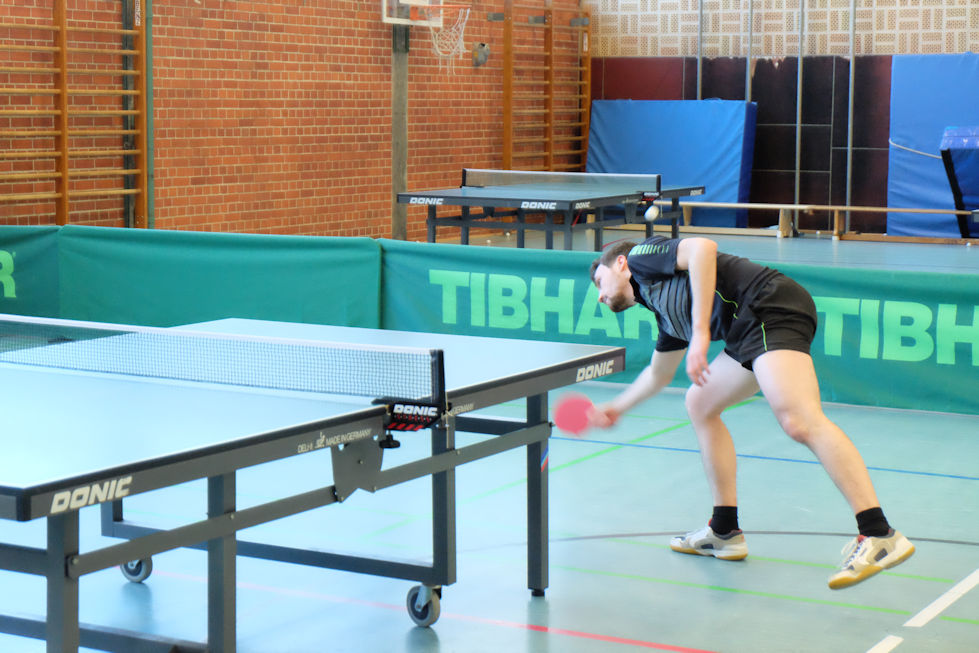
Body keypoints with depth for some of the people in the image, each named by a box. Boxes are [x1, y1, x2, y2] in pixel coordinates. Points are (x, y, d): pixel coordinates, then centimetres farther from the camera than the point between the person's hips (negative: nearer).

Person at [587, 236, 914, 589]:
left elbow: (702, 247, -11)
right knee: (700, 404, 21)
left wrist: (700, 333, -17)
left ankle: (879, 535, -33)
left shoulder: (641, 255, 9)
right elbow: (659, 373, 49)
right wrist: (617, 408, 60)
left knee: (799, 421, -25)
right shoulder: (666, 313, 33)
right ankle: (725, 532, 23)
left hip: (769, 308, -10)